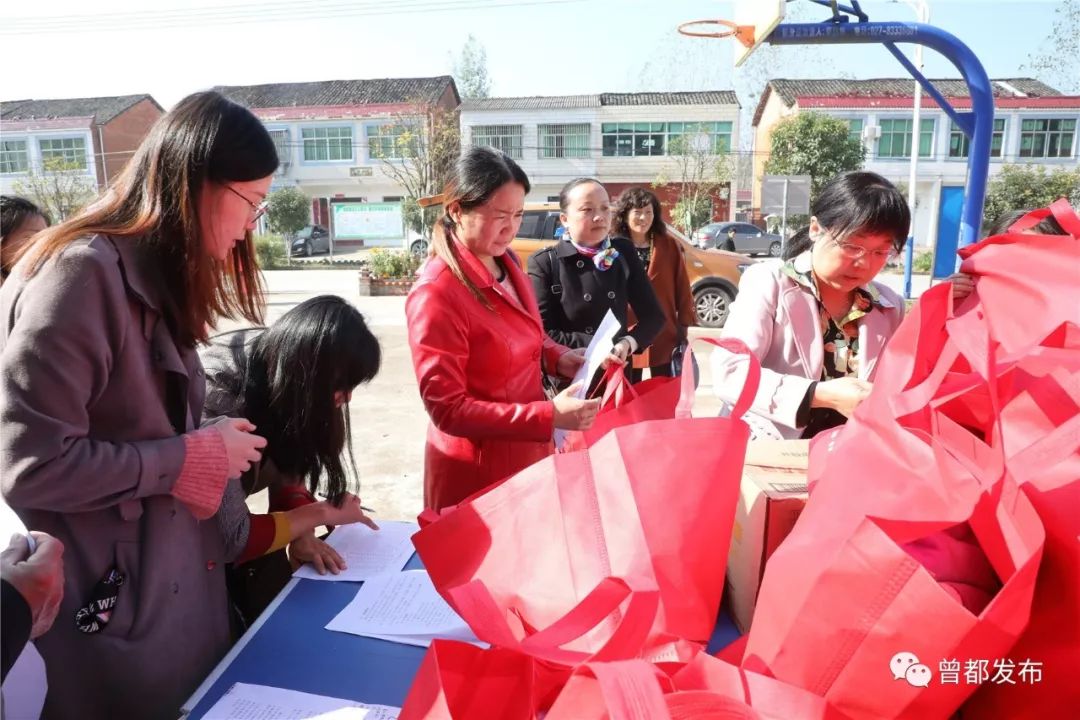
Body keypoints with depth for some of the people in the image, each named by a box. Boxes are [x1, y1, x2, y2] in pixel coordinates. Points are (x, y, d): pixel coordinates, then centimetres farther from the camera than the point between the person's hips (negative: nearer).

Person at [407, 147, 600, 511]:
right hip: (475, 472, -7)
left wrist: (556, 357, -4)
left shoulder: (506, 262, 0)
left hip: (528, 453, 8)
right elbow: (448, 409, -24)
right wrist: (550, 415, -29)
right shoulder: (436, 294, -24)